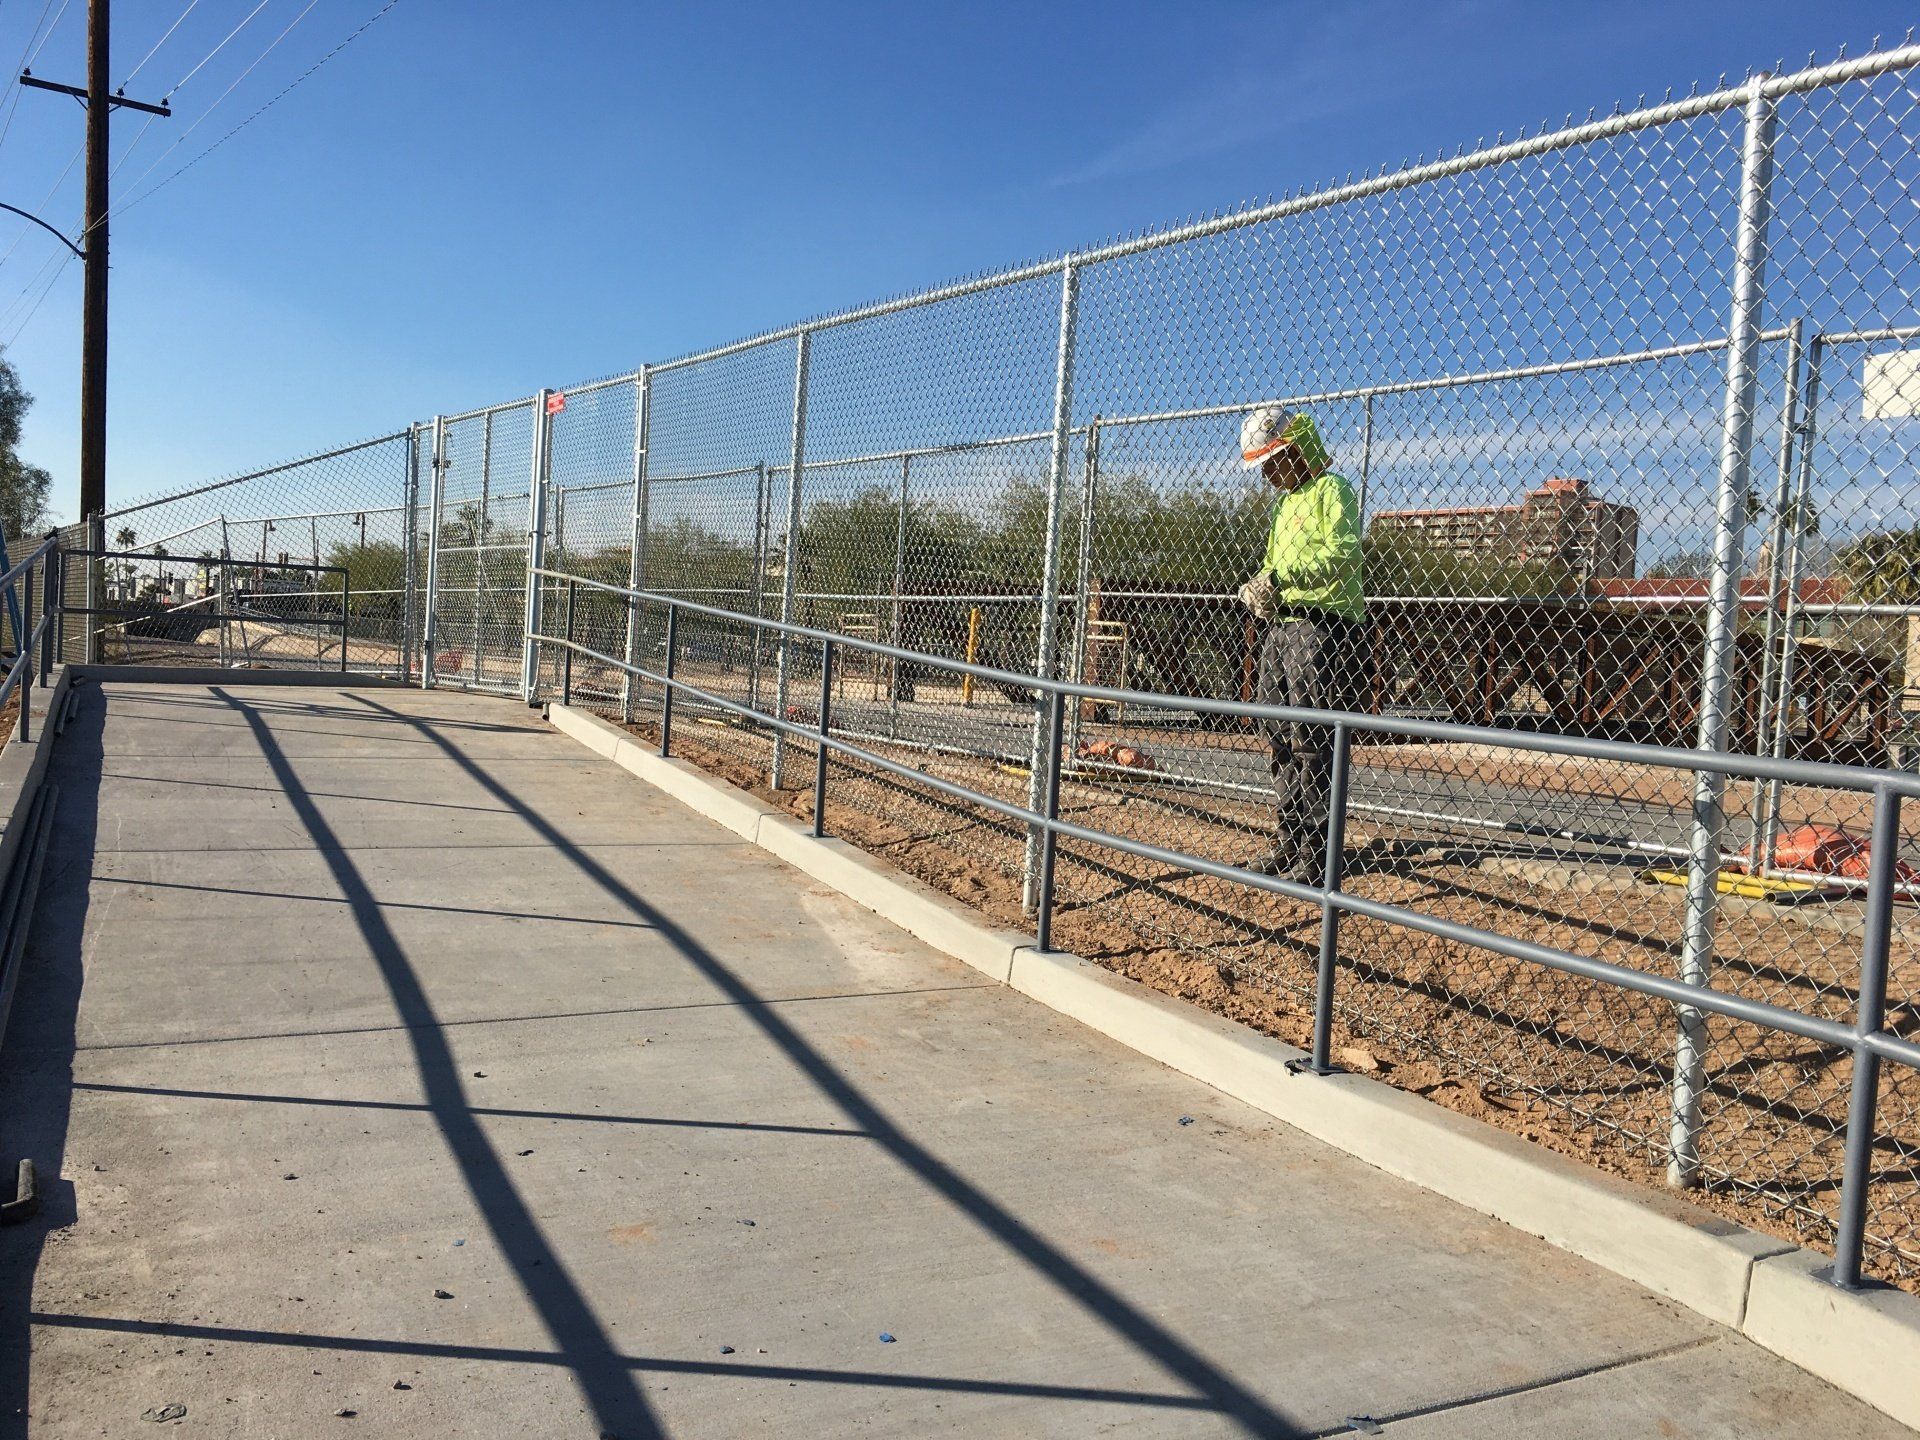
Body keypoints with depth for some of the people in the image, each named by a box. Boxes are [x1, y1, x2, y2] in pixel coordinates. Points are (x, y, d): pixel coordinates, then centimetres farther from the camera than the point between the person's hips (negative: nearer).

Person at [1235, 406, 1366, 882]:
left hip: (1323, 628, -9)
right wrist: (1258, 588, 1)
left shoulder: (1331, 490, -5)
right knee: (1280, 736, 10)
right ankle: (1288, 842, 20)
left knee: (1312, 741, -10)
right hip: (1281, 626, 9)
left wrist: (1280, 578, -30)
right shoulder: (1282, 502, 22)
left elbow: (1342, 554, -20)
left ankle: (1317, 855, -5)